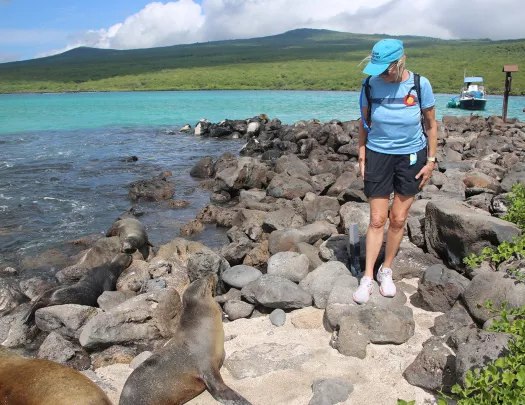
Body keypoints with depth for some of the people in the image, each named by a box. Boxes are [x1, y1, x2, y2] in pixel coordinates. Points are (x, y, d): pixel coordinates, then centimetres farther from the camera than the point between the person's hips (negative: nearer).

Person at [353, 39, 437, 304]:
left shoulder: (420, 85, -11)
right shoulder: (371, 84, -9)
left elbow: (431, 125, 0)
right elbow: (364, 122, 3)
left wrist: (431, 161, -1)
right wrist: (361, 157, -1)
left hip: (411, 156, 0)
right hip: (378, 155, 0)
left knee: (398, 219, 8)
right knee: (377, 220, 0)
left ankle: (386, 271, 27)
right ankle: (367, 278, 11)